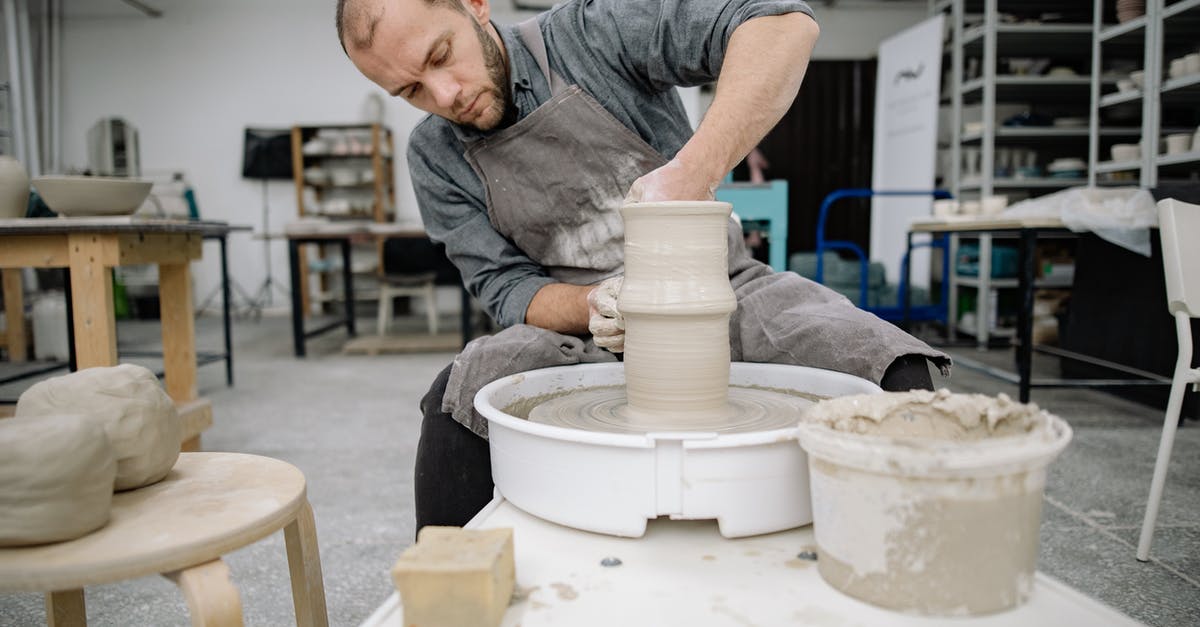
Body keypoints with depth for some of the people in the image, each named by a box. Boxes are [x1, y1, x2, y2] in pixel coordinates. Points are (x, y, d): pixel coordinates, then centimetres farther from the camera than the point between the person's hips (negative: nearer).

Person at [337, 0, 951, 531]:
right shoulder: (435, 157, -1)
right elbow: (506, 288, -2)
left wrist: (692, 171, -35)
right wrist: (590, 307, -24)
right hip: (585, 326, 1)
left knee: (897, 376, -24)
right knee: (460, 396, -27)